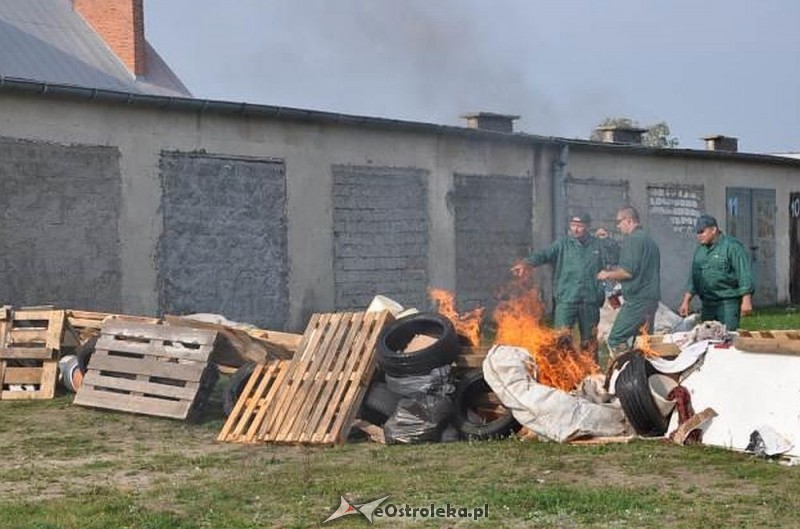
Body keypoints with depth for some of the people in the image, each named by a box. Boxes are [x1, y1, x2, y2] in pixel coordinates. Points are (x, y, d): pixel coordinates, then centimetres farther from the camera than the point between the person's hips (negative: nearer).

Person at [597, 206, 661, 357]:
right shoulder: (649, 240, 20)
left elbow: (628, 271, -18)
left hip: (637, 300, -9)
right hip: (652, 298, 10)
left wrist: (608, 274, -1)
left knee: (615, 339, -8)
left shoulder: (632, 239, -10)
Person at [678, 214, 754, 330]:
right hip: (707, 304, 7)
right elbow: (693, 278, 20)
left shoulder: (731, 246, -8)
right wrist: (686, 302, 15)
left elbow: (744, 274, -13)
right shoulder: (700, 250, 14)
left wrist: (746, 300, -19)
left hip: (728, 303, -7)